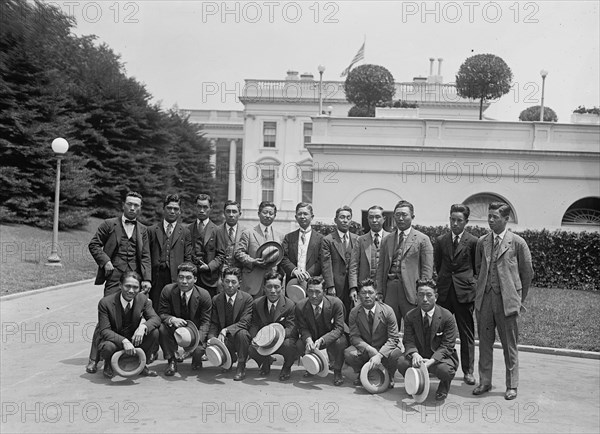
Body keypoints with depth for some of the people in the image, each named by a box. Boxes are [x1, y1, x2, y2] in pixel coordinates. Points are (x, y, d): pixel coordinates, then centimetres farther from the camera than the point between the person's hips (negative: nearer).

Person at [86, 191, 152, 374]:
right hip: (115, 278, -3)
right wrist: (105, 261, -7)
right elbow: (94, 244, 8)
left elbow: (145, 257, 11)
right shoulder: (109, 225, 7)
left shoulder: (142, 230, 16)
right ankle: (94, 359, 2)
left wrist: (147, 279, 0)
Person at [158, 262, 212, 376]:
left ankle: (196, 360, 14)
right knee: (162, 328, -30)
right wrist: (172, 319, -33)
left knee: (198, 350, -28)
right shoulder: (168, 291, -14)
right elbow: (162, 314, -8)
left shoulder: (204, 295, -16)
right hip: (174, 330, 1)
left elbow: (205, 321, -13)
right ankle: (171, 361, -8)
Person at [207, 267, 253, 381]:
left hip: (241, 335, -3)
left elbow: (245, 323, -18)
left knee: (242, 333, -36)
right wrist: (211, 338, -20)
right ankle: (231, 358, 12)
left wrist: (226, 330, -31)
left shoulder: (247, 298, -10)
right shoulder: (216, 299, 1)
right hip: (224, 337, 3)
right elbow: (214, 324, 1)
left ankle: (241, 367, -14)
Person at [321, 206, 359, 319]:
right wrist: (330, 286, -11)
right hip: (336, 286, -3)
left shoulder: (356, 240, 11)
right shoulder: (328, 240, 0)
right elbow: (326, 266, -5)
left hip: (353, 286, 3)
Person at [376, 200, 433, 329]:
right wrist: (379, 292, 6)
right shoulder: (387, 240, 15)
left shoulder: (422, 239, 3)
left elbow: (427, 269, -1)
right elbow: (381, 267, 15)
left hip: (411, 291, -3)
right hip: (390, 288, 3)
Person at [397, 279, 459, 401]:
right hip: (419, 356, 2)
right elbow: (409, 341, -5)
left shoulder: (447, 317, -11)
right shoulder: (410, 316, -3)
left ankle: (444, 386, 4)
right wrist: (414, 354, -31)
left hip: (440, 357, -2)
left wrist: (431, 361, -31)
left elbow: (446, 346, -14)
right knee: (402, 362, -28)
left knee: (445, 370, -36)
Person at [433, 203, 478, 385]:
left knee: (467, 334, 5)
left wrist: (470, 283, 5)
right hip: (444, 292, 3)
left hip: (465, 292, -2)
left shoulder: (473, 242, -1)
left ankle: (468, 371, 13)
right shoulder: (441, 241, 8)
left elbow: (477, 268, 8)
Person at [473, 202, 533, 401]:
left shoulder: (517, 243, -4)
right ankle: (484, 382, 22)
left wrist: (520, 298, 6)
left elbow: (527, 273, 3)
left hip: (507, 300, -4)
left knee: (509, 345, 5)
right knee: (484, 342, 10)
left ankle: (512, 385, 18)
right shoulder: (482, 242, 8)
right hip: (484, 299, 4)